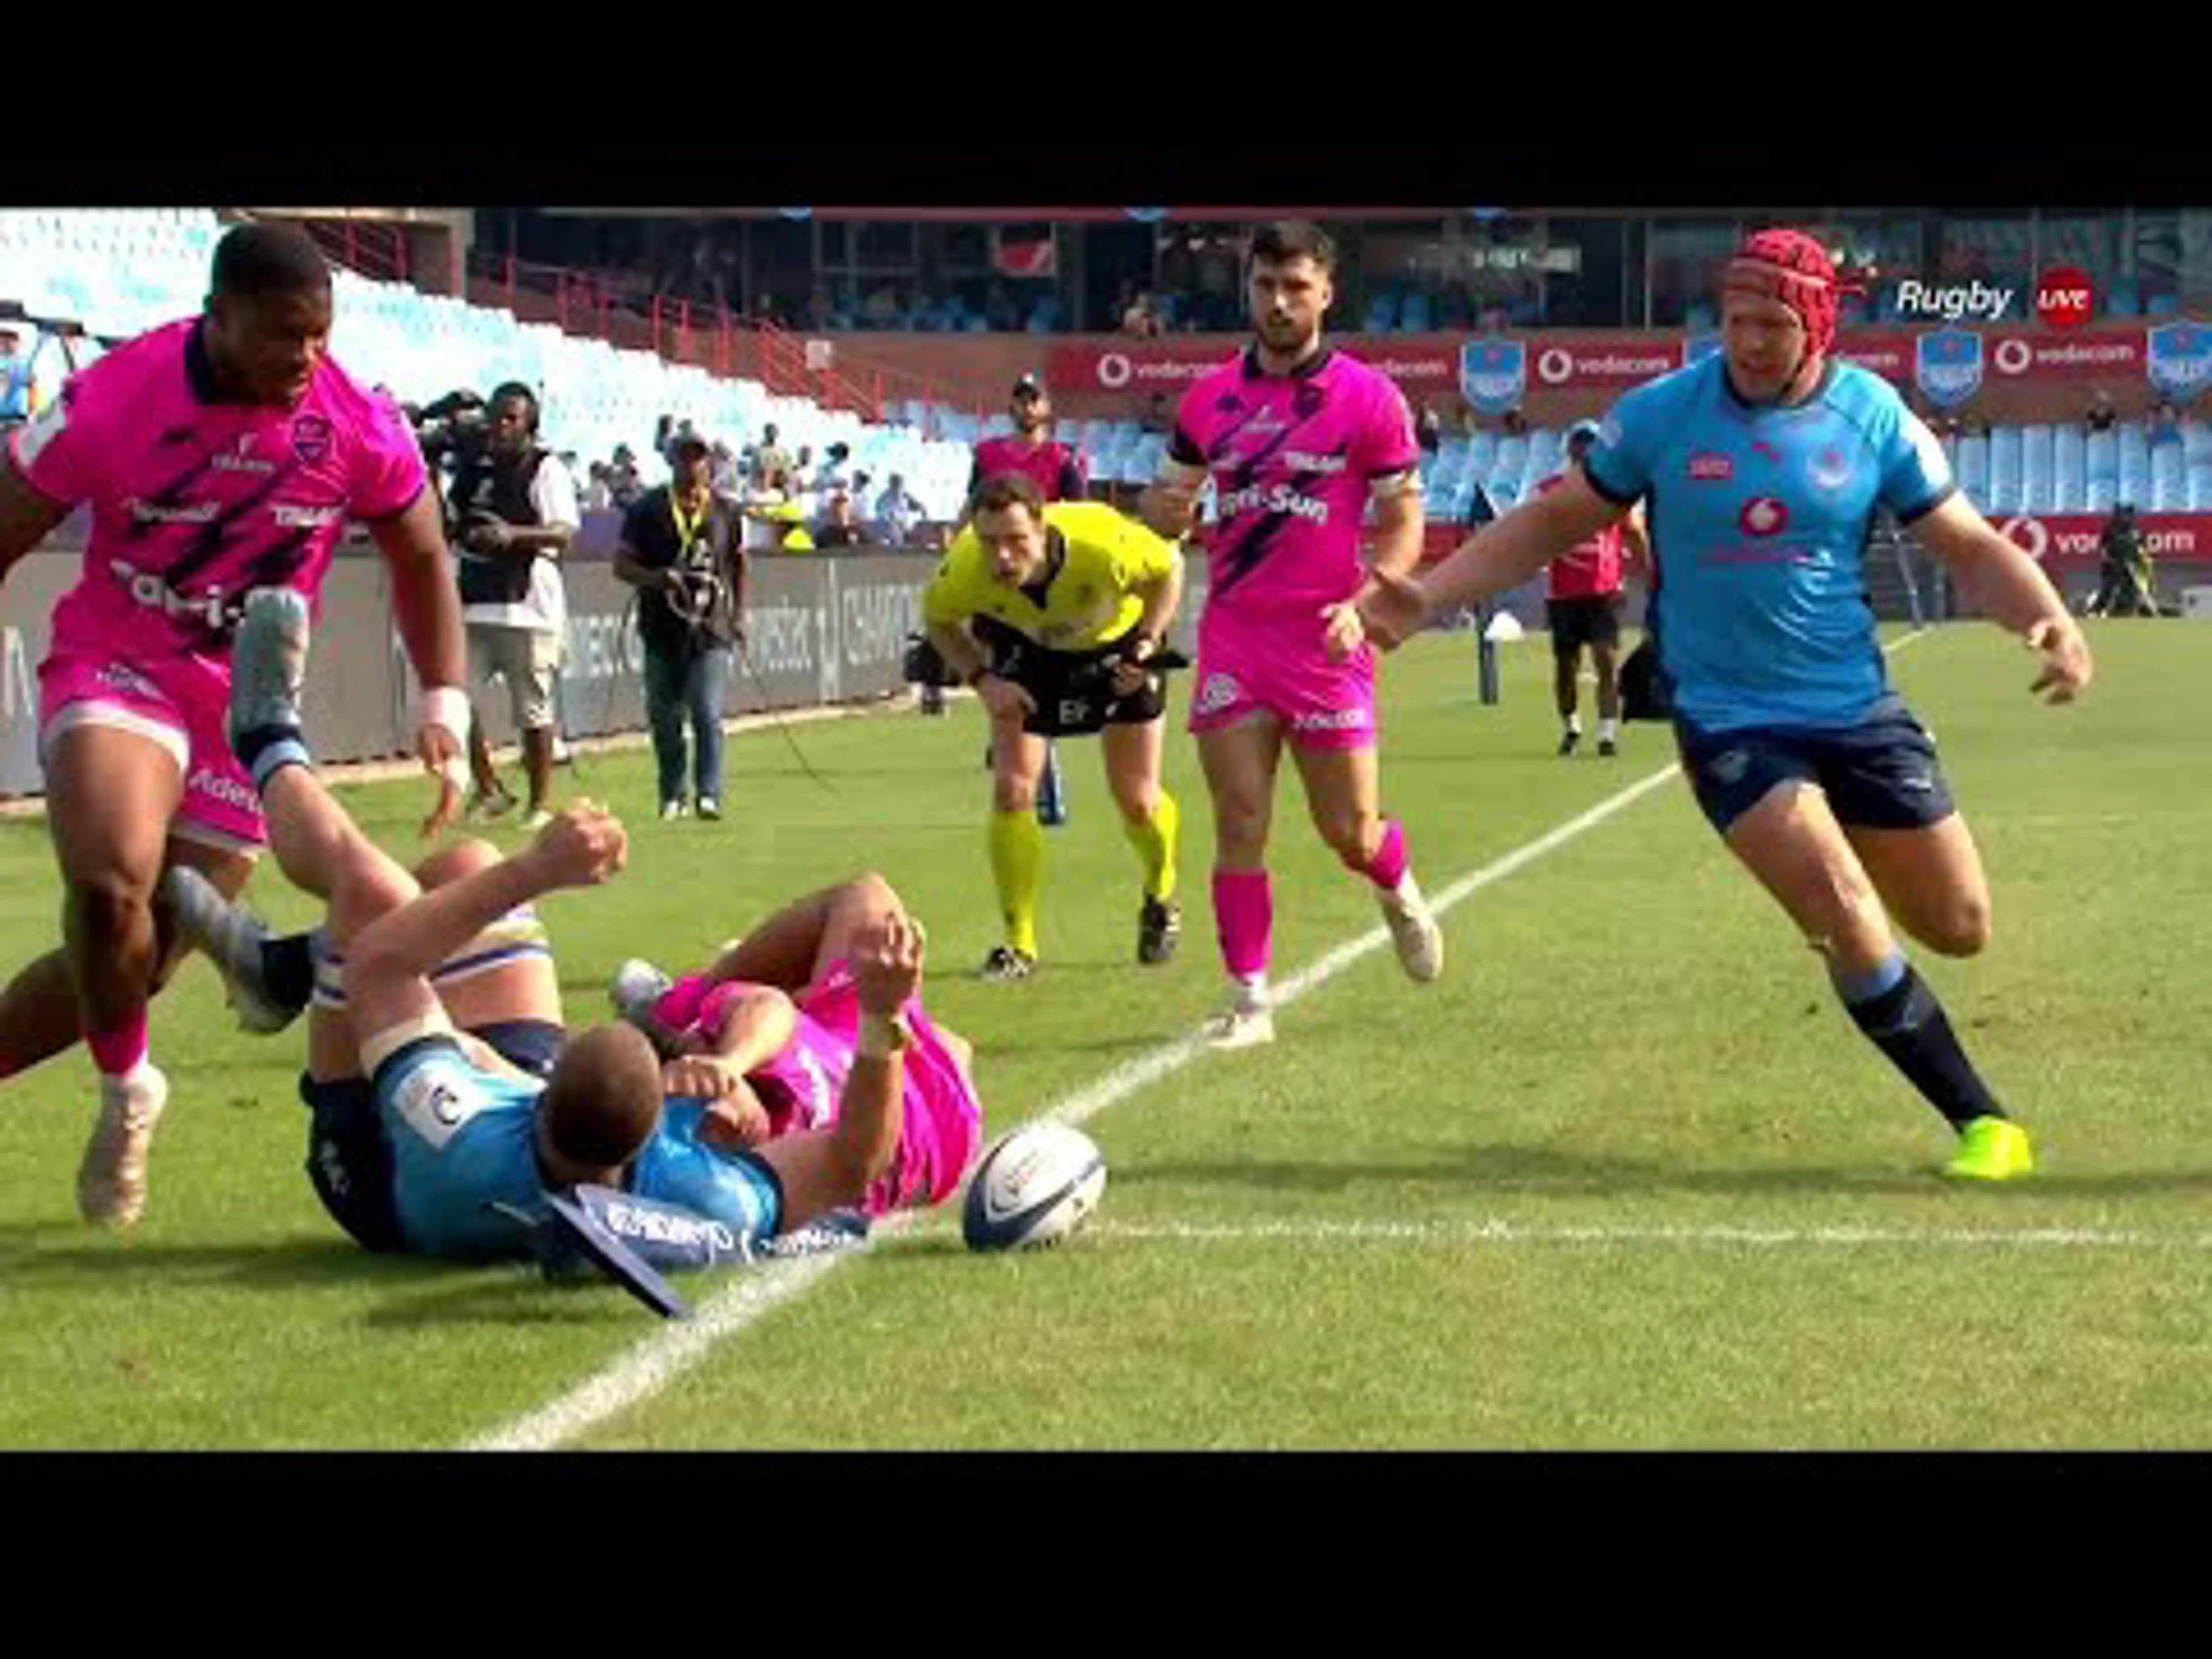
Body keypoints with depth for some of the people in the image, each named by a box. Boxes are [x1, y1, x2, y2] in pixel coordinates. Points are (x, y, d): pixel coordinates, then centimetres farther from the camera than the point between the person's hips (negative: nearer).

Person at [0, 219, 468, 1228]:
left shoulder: (359, 425, -10)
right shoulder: (114, 402, -17)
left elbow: (421, 560, 8)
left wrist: (443, 709, 3)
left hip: (245, 714, 3)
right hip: (115, 676, -3)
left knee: (133, 966, 4)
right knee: (112, 888, -30)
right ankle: (127, 1090, -3)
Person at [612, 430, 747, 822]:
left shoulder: (727, 512, 8)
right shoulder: (648, 510, 2)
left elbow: (738, 566, 20)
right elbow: (622, 565, 3)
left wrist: (738, 614, 13)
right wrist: (654, 578, -15)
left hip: (711, 631, 0)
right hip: (662, 631, 0)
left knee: (708, 715, -11)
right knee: (663, 717, 6)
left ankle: (709, 795, -10)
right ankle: (672, 796, 20)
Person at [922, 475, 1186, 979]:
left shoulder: (1103, 543, -41)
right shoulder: (964, 569, -34)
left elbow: (1169, 567, -18)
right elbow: (938, 619, -9)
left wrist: (1147, 643, -26)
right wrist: (982, 679, -23)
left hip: (1117, 644, -1)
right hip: (1028, 649, 1)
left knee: (1138, 801, 2)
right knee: (1012, 792, -12)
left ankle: (1161, 900, 36)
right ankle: (1019, 944, 1)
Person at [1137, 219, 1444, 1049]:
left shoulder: (1369, 398, -3)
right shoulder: (1209, 398, 7)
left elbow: (1404, 518, -1)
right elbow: (1171, 504, 17)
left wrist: (1365, 603, -17)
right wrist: (1162, 507, -9)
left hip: (1326, 639, -2)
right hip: (1233, 635, 2)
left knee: (1350, 832, 3)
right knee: (1239, 824, -4)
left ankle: (1401, 895, 39)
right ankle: (1249, 1001, 5)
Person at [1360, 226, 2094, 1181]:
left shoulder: (1871, 416, -3)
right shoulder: (1661, 414, -6)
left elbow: (1970, 547, 3)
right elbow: (1553, 523, 5)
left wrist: (2050, 621, -17)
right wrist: (1427, 598, -5)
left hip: (1857, 709, 2)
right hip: (1728, 719, -2)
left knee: (1960, 929, 5)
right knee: (1847, 919, -18)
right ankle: (1980, 1124, -6)